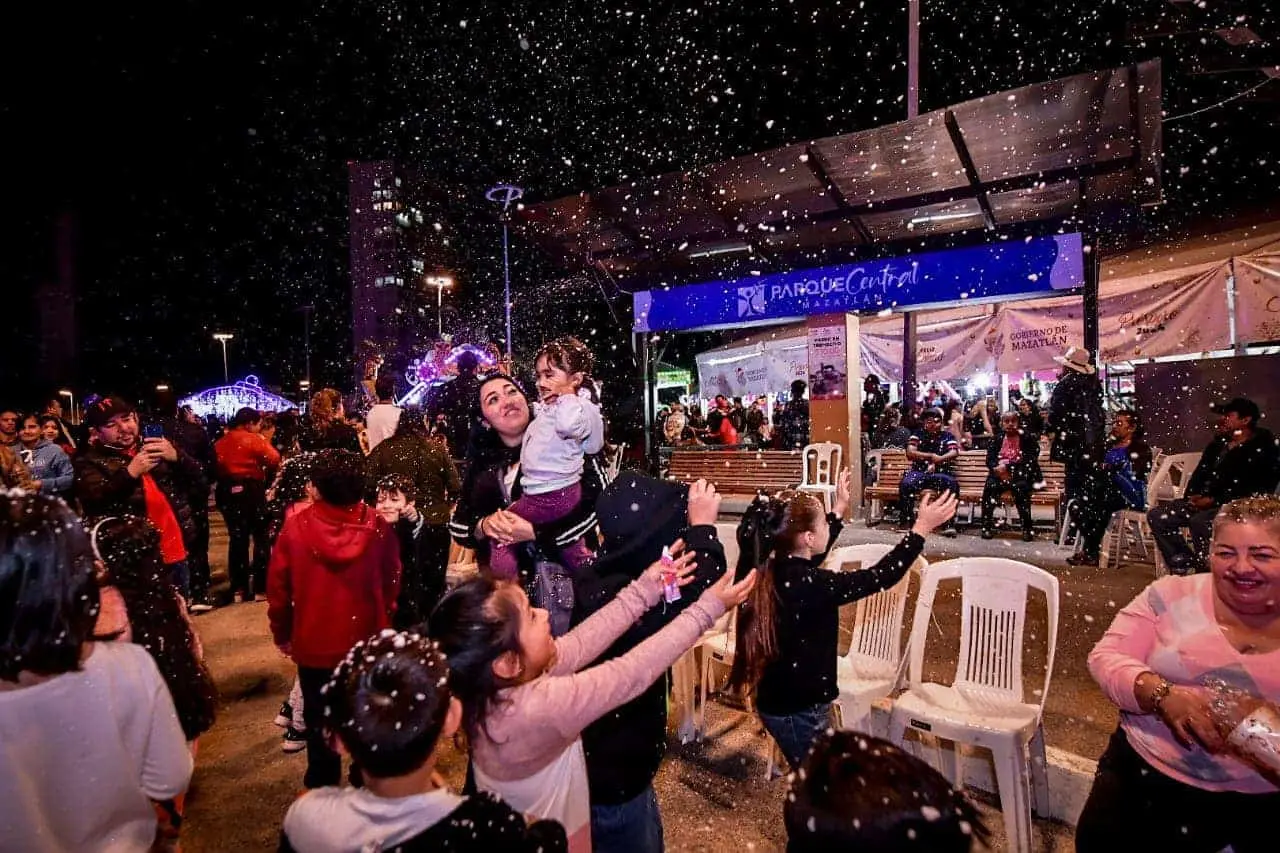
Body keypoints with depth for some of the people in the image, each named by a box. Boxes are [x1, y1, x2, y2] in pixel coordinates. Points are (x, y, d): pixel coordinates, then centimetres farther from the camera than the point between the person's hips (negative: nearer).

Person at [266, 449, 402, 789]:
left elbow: (278, 588, -7)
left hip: (313, 642, 0)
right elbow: (391, 582, -3)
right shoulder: (379, 527, -15)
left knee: (319, 720, 21)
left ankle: (322, 788, 36)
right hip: (367, 640, 1)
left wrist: (282, 633, 10)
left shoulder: (296, 526, -17)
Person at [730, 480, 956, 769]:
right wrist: (921, 528, -13)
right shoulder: (809, 585, -29)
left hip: (777, 701, 8)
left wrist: (839, 510, 22)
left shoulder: (770, 571, -5)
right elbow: (879, 577, -21)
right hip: (799, 710, -8)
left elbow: (810, 560, 16)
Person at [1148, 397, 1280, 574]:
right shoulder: (1218, 443, 17)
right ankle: (1184, 563, -5)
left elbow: (1253, 491, -15)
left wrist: (1215, 500, -18)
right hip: (1203, 501, 8)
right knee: (1156, 515, -9)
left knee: (1200, 521, -36)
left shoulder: (1261, 450, -7)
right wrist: (1192, 495, -1)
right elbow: (1200, 473, 18)